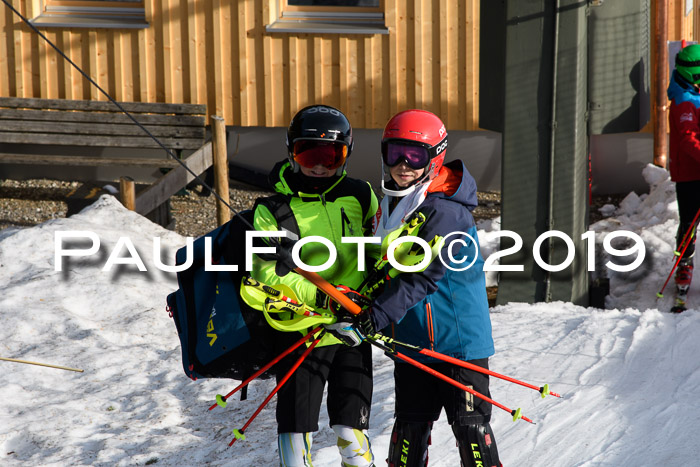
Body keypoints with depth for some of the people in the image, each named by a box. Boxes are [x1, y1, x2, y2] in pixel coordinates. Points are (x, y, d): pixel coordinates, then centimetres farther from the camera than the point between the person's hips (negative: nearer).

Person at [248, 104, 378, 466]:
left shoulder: (359, 196, 3)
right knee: (295, 429, 1)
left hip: (353, 333, 2)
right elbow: (268, 276, -13)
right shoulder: (273, 211, -5)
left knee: (351, 431, 3)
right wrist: (324, 297, -23)